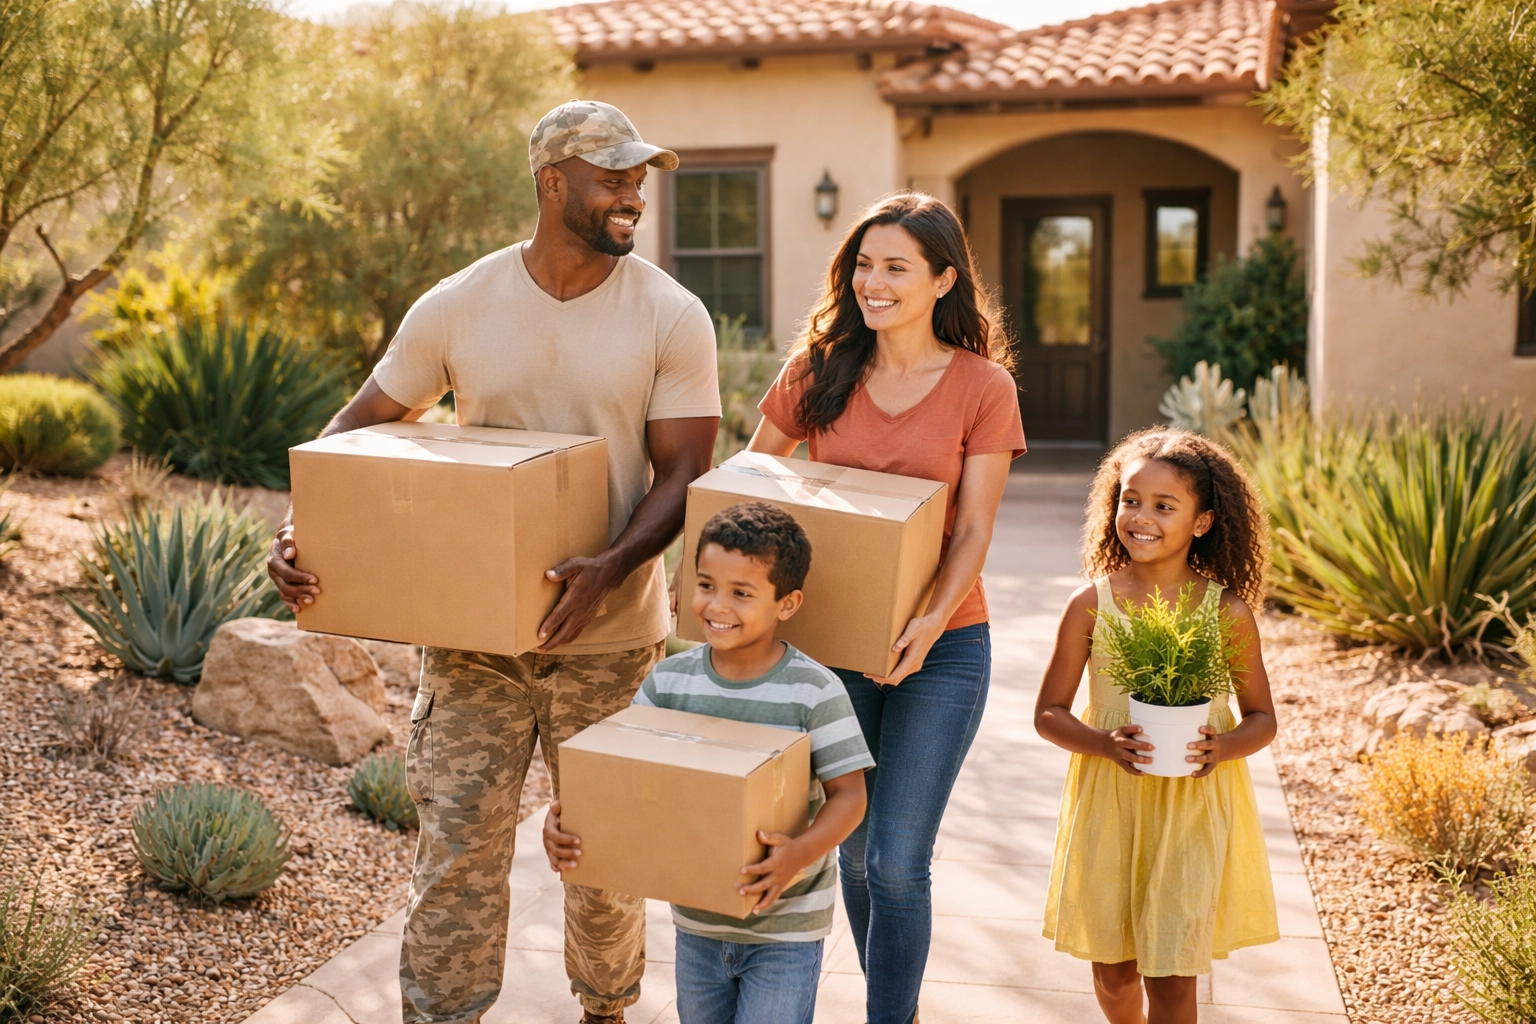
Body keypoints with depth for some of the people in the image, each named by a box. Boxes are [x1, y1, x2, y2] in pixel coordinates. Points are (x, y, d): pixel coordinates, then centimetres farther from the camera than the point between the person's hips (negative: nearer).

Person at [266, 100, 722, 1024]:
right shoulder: (456, 308, -3)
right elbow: (361, 427, 5)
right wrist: (299, 531, -12)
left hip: (611, 636, 0)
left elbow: (683, 472, -9)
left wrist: (611, 571, -26)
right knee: (457, 851, 1)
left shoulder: (672, 317, -6)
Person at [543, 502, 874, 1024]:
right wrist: (567, 816, -20)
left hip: (785, 927, -4)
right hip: (697, 922, 4)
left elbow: (848, 793, -15)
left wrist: (802, 852, -33)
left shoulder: (814, 691, -16)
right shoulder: (670, 680, -5)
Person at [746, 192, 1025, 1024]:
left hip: (939, 649, -3)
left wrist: (931, 620, -26)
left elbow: (973, 532, -10)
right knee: (854, 850, 15)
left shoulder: (983, 387, -6)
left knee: (897, 861, -6)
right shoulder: (819, 371, 0)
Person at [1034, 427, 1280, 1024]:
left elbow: (1262, 718, 4)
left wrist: (1224, 746, -18)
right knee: (1112, 970, 15)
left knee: (1171, 976, -3)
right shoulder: (1092, 605, -5)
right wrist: (1105, 744, -19)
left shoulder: (1227, 613, -6)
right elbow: (1049, 712, 0)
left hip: (1196, 804, -1)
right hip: (1108, 801, 2)